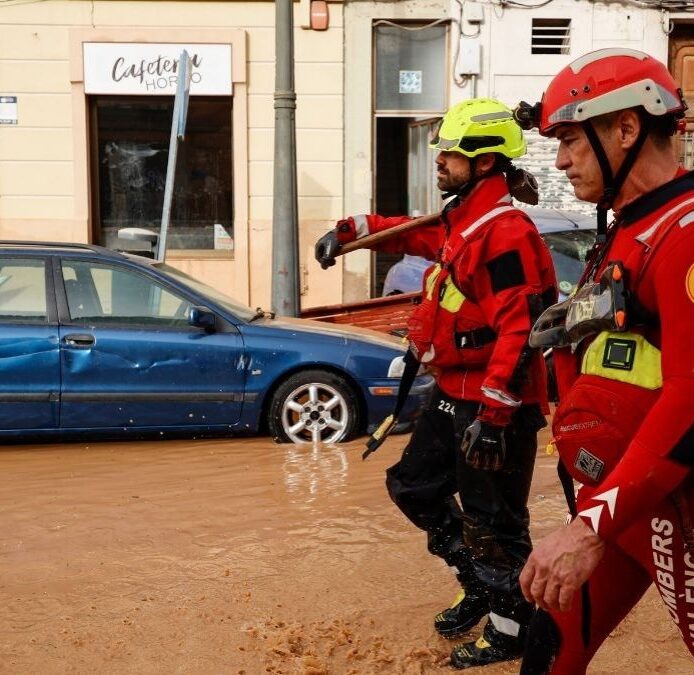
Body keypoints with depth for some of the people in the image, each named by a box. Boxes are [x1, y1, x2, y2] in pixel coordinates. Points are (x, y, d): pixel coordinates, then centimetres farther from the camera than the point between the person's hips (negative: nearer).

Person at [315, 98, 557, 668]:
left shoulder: (507, 231, -20)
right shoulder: (461, 220, 11)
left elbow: (521, 329, -26)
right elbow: (413, 235, 32)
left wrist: (493, 414, -28)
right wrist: (350, 231, 20)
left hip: (497, 403, -10)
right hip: (454, 393, 11)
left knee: (491, 521, 0)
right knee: (413, 486, 19)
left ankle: (510, 629, 21)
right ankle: (481, 585, 35)